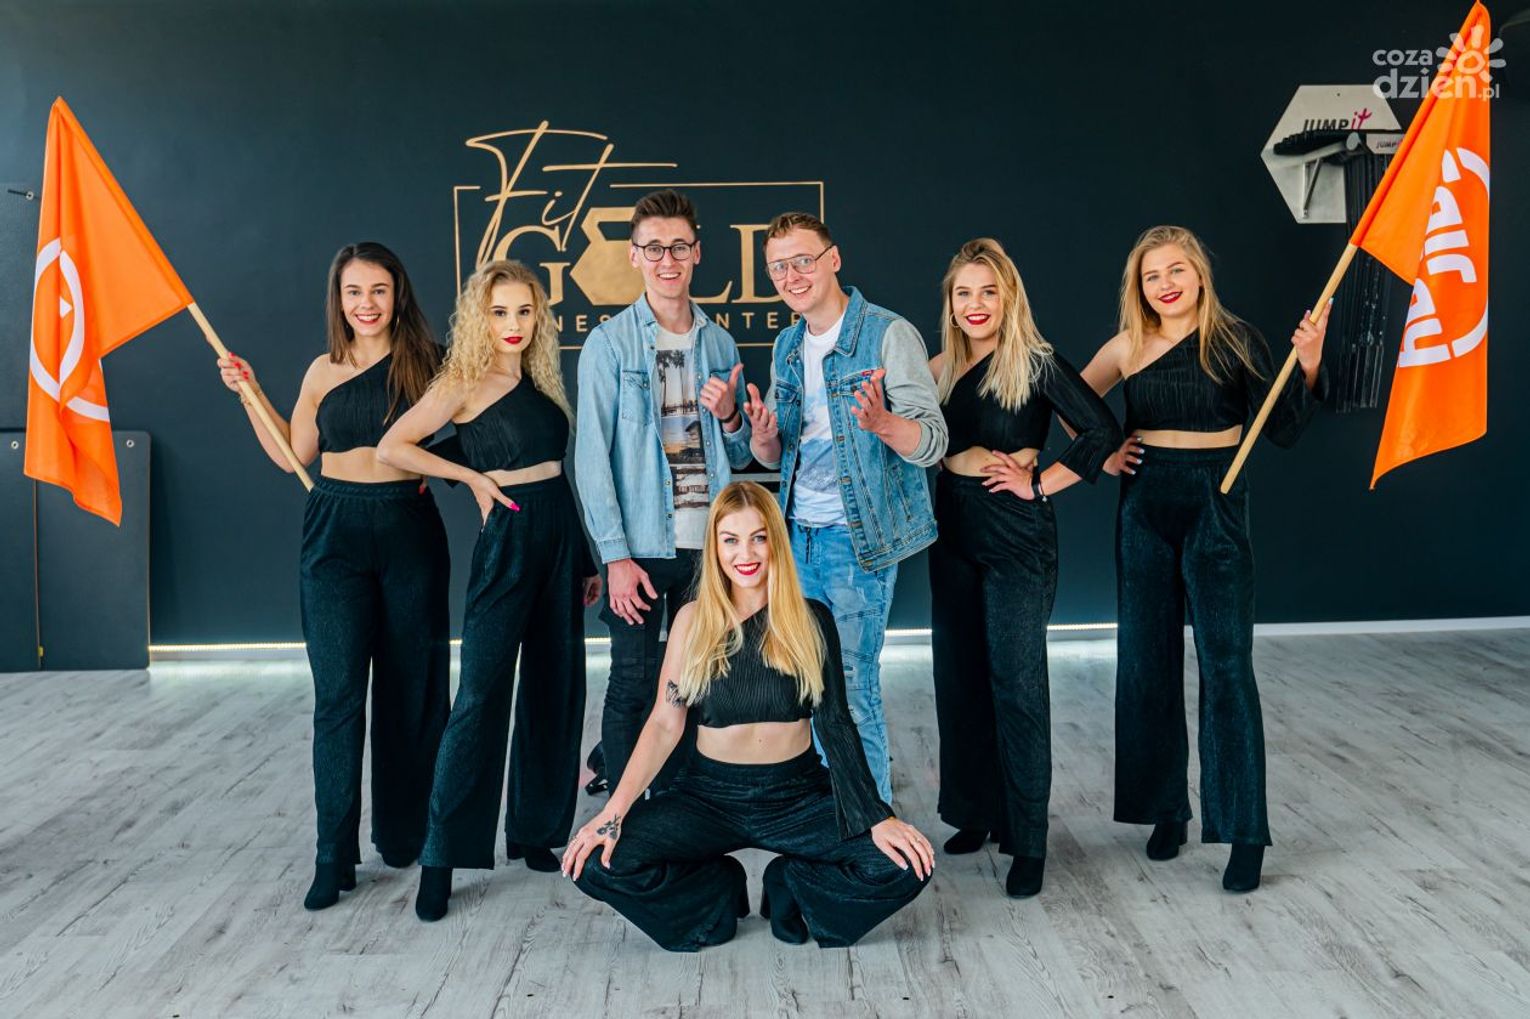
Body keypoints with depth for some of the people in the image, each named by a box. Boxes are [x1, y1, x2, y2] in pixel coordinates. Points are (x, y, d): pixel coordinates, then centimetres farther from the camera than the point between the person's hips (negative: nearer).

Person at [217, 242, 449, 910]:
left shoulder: (425, 363, 0)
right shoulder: (324, 372, 8)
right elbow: (293, 455, 12)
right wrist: (251, 395, 7)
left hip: (409, 529, -1)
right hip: (335, 534, 1)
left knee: (410, 688, 7)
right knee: (337, 692, -3)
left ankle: (403, 832, 23)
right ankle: (334, 854, 3)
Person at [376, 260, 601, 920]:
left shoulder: (540, 379, 14)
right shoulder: (465, 382, -3)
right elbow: (392, 447, -5)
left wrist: (586, 558, 14)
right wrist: (473, 477, -8)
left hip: (560, 536, 6)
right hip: (507, 538, -6)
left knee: (554, 690, 9)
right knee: (482, 694, -8)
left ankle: (535, 830, 22)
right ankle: (443, 855, 0)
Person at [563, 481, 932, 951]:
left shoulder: (812, 620, 0)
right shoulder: (693, 621, 0)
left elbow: (835, 723, -2)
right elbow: (664, 723, -4)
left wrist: (876, 817, -13)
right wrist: (613, 812, -16)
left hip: (798, 796, 0)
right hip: (710, 796, 0)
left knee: (905, 866, -24)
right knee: (598, 863, -23)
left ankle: (789, 888, 4)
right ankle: (720, 893, 4)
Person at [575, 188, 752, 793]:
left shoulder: (720, 343, 9)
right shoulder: (609, 343, -3)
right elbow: (592, 455, -7)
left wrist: (728, 416, -6)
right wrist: (616, 555, -13)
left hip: (708, 542, 4)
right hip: (641, 546, -4)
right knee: (633, 686, 3)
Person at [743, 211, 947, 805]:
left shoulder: (888, 335, -10)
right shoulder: (787, 347, 11)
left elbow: (932, 444, -15)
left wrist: (883, 424, -35)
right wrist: (763, 437, -8)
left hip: (858, 539, -7)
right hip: (798, 535, 7)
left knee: (854, 694, -4)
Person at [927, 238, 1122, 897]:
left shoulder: (1037, 364, -9)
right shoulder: (940, 371, 7)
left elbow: (1103, 432, -13)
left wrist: (1039, 483, -11)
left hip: (1017, 535, -6)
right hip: (954, 531, 6)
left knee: (1017, 684, -4)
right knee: (959, 676, 11)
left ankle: (1027, 841, 6)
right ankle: (975, 812, 27)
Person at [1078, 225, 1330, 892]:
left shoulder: (1233, 338, -3)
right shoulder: (1128, 347, 5)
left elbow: (1283, 429, -6)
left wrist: (1308, 365, -19)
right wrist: (1101, 454, 8)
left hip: (1214, 505, -3)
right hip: (1144, 506, 4)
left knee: (1226, 665, -7)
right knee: (1148, 663, 8)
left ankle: (1245, 832, -1)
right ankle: (1167, 809, 22)